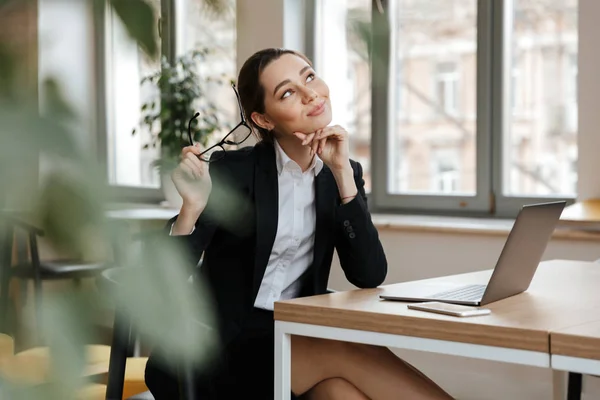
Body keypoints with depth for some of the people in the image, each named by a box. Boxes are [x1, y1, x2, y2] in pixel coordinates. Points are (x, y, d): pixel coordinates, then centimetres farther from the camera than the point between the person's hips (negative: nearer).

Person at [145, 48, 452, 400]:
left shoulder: (343, 174, 6)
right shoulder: (232, 169, -8)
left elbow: (369, 277, -6)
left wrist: (341, 172, -11)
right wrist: (193, 207, -28)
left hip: (297, 342, 4)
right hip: (221, 350, -3)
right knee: (346, 351, -28)